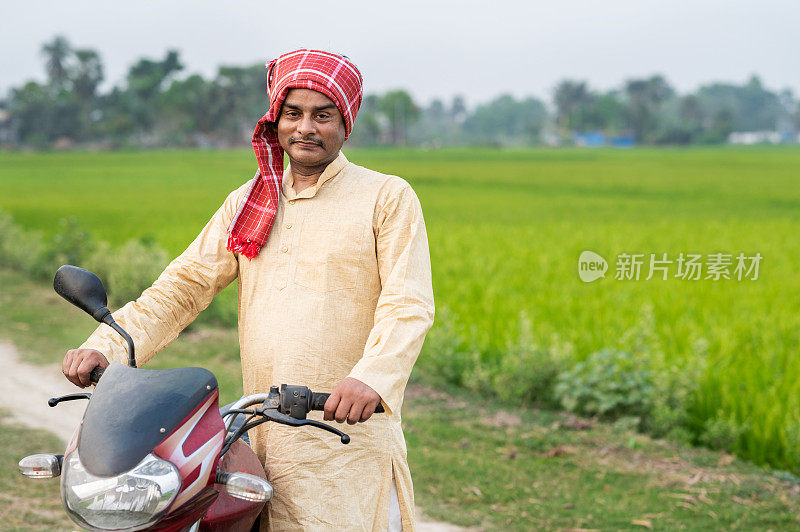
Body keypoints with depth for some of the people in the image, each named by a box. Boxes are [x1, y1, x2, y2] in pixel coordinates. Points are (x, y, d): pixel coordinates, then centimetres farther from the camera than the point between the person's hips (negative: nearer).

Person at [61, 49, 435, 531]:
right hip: (264, 436, 4)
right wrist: (106, 346, -5)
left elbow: (410, 303, -11)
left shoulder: (389, 197, 2)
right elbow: (184, 285, 11)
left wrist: (372, 379, -30)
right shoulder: (247, 204, 17)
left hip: (351, 438, -4)